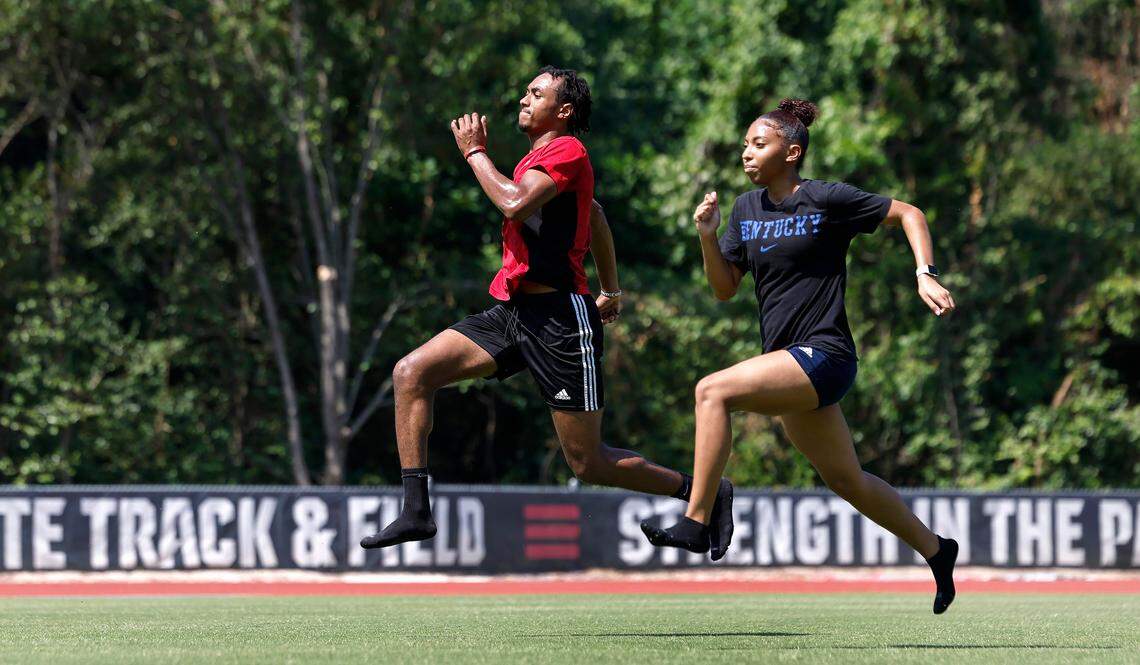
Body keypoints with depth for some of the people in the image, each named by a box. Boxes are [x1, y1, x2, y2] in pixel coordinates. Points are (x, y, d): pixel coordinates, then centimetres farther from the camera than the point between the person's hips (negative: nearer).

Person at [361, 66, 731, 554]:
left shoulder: (567, 150, -9)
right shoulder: (538, 157, 20)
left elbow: (515, 203, -25)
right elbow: (595, 214, 36)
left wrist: (475, 152, -11)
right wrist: (611, 289, 42)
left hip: (559, 320, -9)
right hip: (511, 310, 9)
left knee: (589, 463, -5)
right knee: (411, 373, -7)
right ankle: (415, 510, -9)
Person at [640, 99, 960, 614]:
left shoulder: (827, 199, -8)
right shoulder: (746, 208, 11)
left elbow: (908, 214, -1)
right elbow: (725, 287, 11)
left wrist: (926, 276, -13)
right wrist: (707, 235, -5)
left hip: (822, 354, -8)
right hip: (789, 360, 8)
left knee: (713, 391, -25)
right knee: (846, 481, 17)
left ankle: (695, 523, -24)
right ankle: (936, 551, 34)